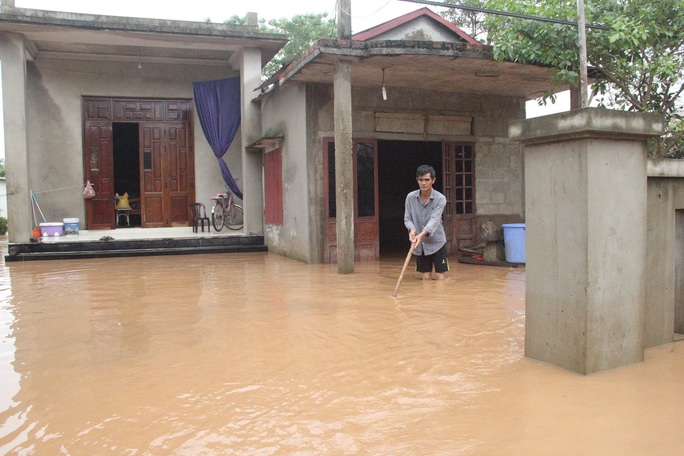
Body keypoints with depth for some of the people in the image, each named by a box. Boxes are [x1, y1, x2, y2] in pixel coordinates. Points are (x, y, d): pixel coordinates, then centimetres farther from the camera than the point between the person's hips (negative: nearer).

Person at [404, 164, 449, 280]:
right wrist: (412, 229, -25)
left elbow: (434, 220, -25)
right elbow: (407, 219, -1)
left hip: (437, 243, -2)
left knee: (440, 277, -1)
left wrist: (421, 234, -42)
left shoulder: (440, 199, -14)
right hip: (419, 245, 3)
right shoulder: (410, 197, -5)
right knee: (426, 277, 7)